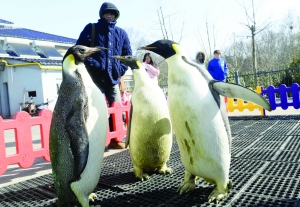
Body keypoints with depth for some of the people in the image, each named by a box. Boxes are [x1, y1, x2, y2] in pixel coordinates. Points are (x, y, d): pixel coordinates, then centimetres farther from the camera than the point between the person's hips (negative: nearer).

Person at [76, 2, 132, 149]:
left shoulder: (121, 33, 15)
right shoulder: (91, 28, 6)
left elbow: (127, 54, 18)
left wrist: (121, 69, 4)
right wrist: (92, 64, -11)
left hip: (113, 78, 4)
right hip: (95, 77, -4)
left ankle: (115, 140, 17)